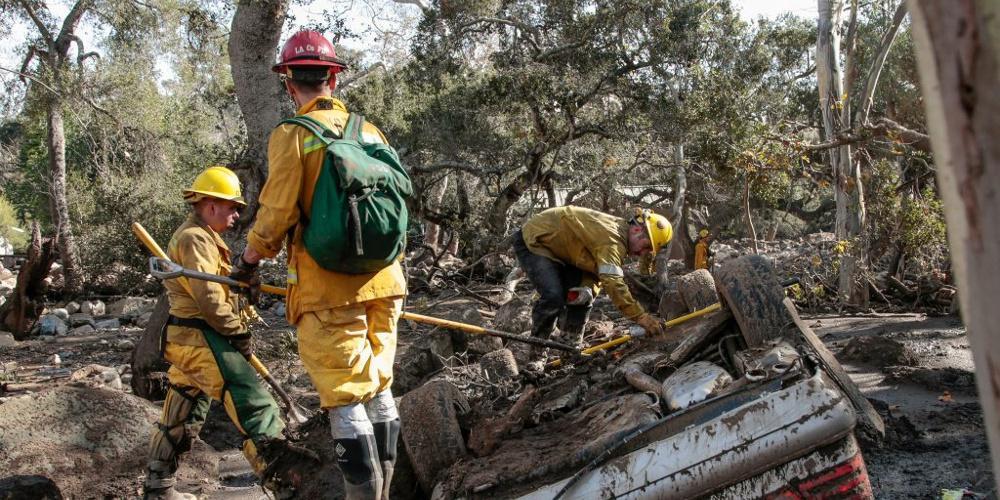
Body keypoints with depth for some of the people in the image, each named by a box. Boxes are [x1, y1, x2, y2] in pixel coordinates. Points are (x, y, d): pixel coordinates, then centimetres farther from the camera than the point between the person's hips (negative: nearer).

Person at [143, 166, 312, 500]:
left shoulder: (197, 236, 22)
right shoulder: (195, 237, -12)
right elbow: (207, 295, -21)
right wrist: (238, 331, -15)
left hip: (188, 339, 11)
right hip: (200, 337, -11)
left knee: (180, 420, 18)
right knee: (252, 402, -17)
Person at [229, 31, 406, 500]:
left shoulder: (293, 134, -7)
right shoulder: (370, 131, 9)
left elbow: (277, 214, -10)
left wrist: (249, 260, 8)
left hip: (327, 288, -6)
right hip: (382, 283, 6)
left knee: (345, 397, 0)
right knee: (378, 387, 15)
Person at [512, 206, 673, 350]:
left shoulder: (617, 233, -1)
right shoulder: (611, 238, -32)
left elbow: (595, 268, 1)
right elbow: (613, 283, -40)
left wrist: (587, 287, -21)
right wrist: (640, 317, -38)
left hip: (559, 249, 10)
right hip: (533, 241, -10)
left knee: (581, 296, 2)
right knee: (554, 297, -23)